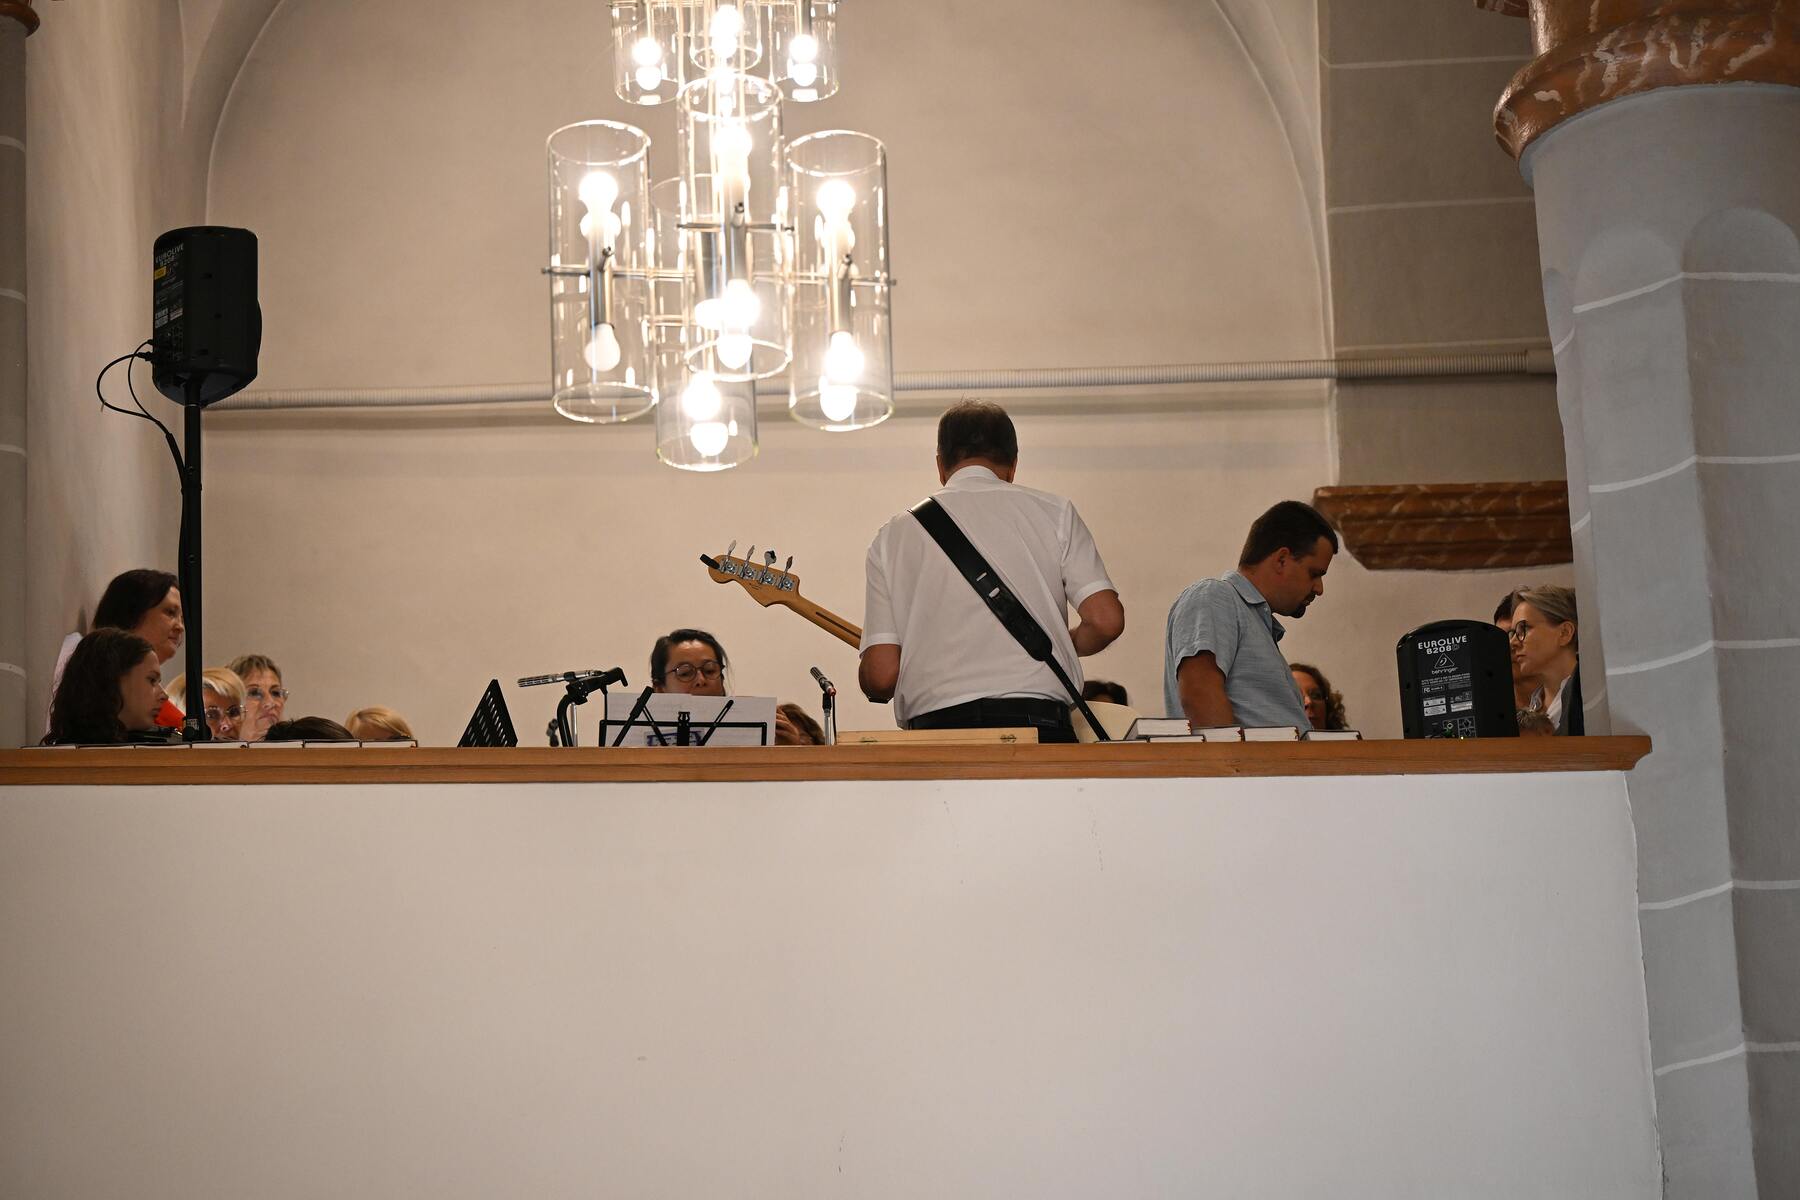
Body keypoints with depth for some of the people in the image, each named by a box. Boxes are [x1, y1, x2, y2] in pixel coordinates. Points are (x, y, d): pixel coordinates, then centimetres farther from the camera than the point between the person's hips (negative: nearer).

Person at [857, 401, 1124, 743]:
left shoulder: (893, 535, 14)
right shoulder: (1053, 511, 14)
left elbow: (881, 676, 7)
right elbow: (1106, 620, 4)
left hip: (935, 719, 1)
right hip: (1037, 721, -1)